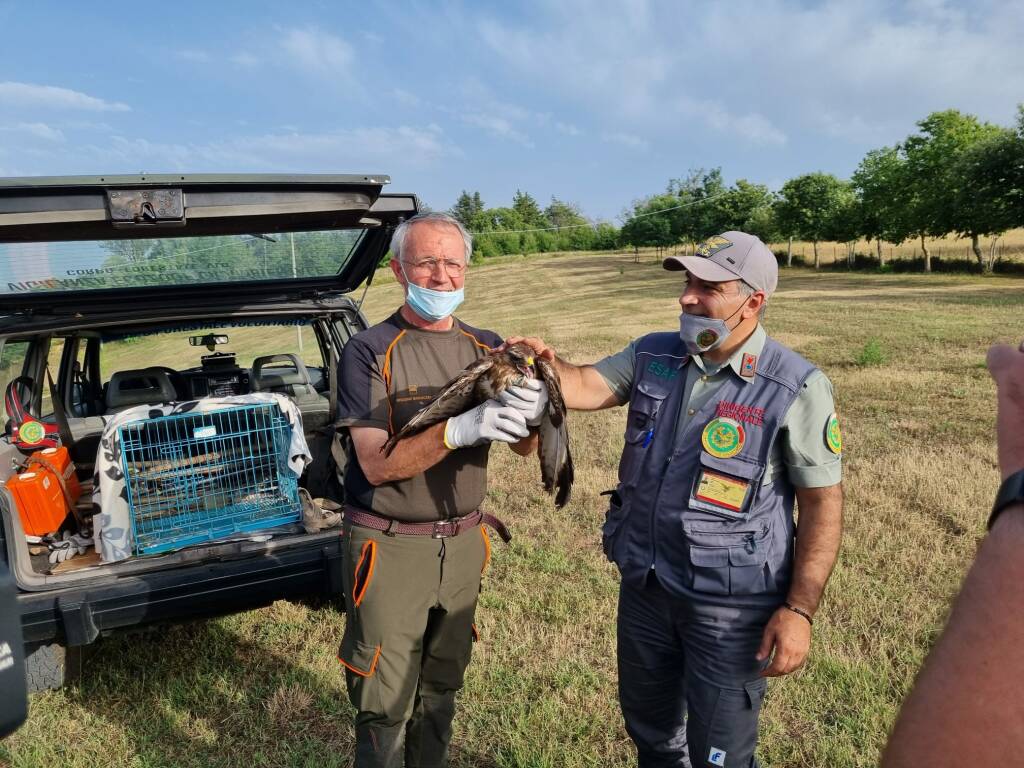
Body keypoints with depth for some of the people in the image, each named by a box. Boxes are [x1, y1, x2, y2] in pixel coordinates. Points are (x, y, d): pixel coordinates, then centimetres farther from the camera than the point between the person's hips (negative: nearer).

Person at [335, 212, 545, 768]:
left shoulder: (486, 347, 2)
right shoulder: (369, 352, -11)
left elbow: (524, 448, -2)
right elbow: (376, 464, -19)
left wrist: (531, 415, -25)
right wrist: (457, 429, -33)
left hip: (463, 542, 5)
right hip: (391, 547, -4)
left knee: (441, 686, 22)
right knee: (386, 704, 8)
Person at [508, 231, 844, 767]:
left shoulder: (796, 388, -15)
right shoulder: (653, 356, 0)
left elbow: (823, 502, -12)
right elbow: (588, 386, -7)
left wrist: (799, 608, -16)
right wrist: (545, 365, -29)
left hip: (731, 602, -4)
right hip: (643, 585, 5)